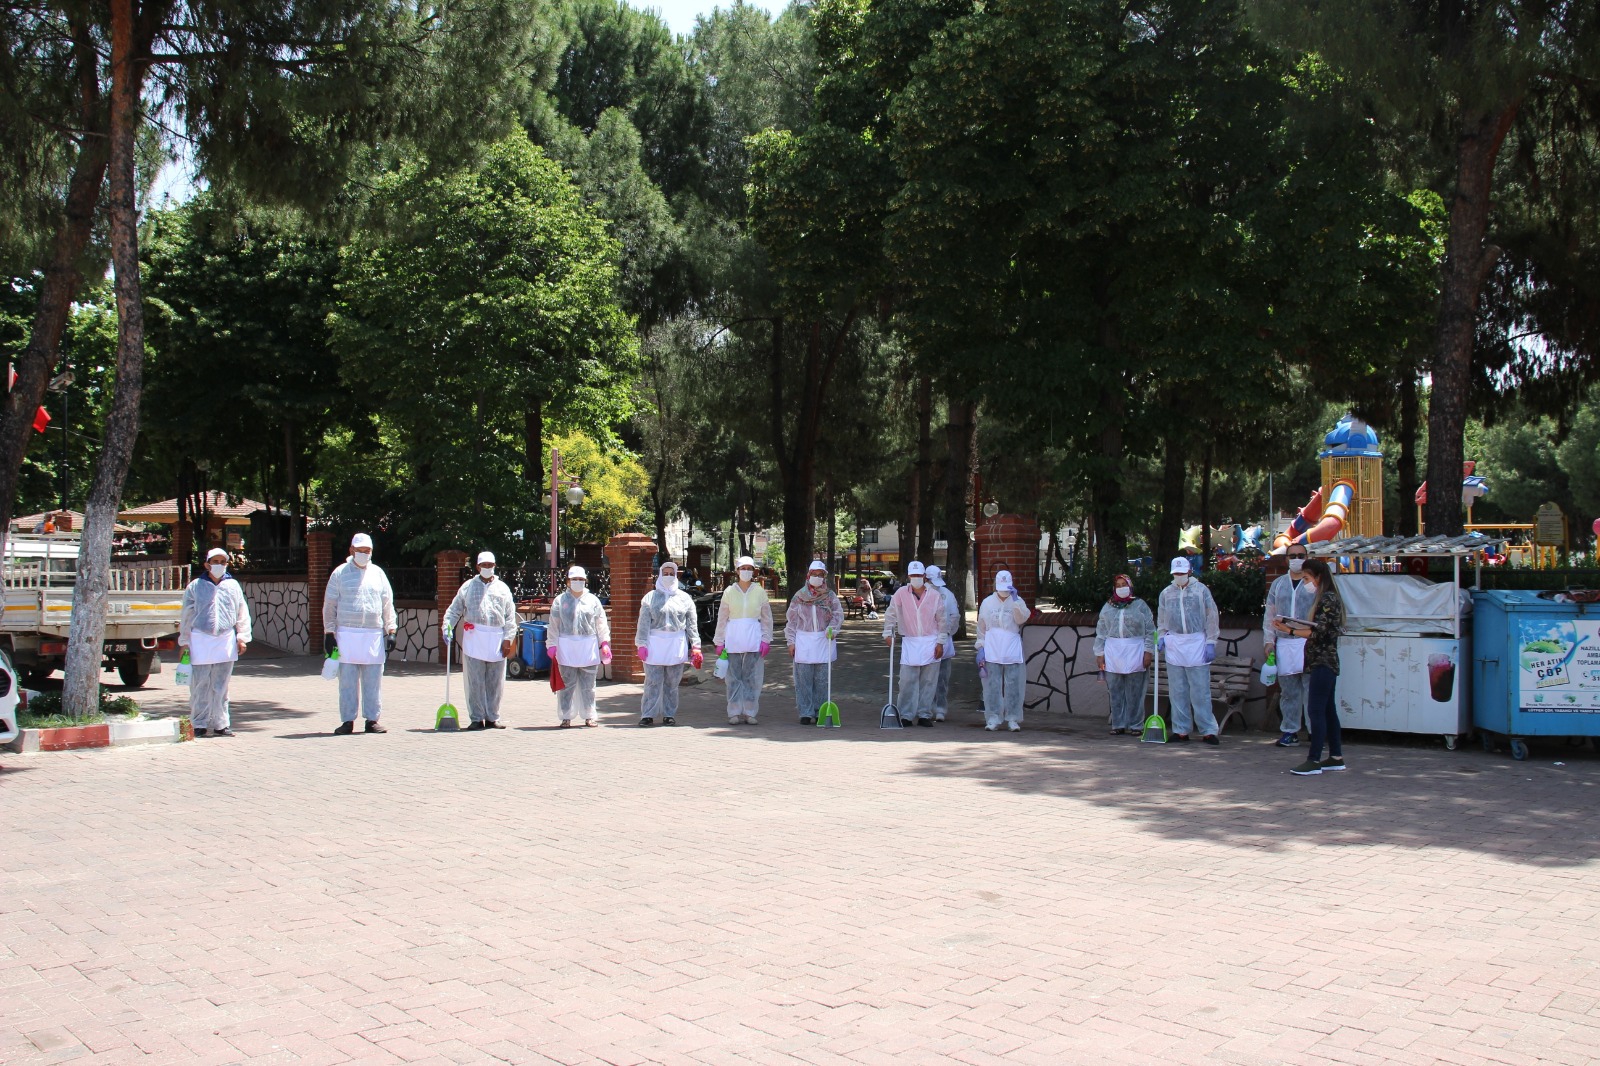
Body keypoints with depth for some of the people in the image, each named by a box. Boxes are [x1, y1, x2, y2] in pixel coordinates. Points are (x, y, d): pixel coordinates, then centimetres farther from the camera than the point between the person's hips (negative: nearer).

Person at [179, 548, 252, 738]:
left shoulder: (233, 586, 9)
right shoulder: (195, 586, 3)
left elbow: (242, 614, 13)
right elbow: (186, 616, 7)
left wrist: (242, 637, 7)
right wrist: (184, 642, 7)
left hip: (226, 640, 2)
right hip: (201, 640, -2)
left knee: (221, 686, 5)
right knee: (200, 686, -1)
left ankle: (221, 724, 11)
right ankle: (199, 724, 7)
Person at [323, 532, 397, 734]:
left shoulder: (378, 573, 13)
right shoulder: (340, 573, 5)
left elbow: (388, 604, 15)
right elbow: (329, 605, 6)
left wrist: (391, 631, 8)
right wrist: (329, 632, 0)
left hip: (374, 634, 2)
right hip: (347, 633, -2)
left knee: (373, 680, 3)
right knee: (347, 680, -1)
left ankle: (372, 719, 10)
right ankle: (347, 721, 5)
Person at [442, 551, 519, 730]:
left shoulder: (502, 588, 12)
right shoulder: (468, 587, 10)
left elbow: (510, 616, 9)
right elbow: (454, 610, 9)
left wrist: (508, 639, 1)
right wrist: (448, 627, -7)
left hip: (496, 640, 1)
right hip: (474, 639, -1)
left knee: (495, 682, 4)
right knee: (475, 681, -2)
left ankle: (492, 717, 13)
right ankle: (477, 718, 4)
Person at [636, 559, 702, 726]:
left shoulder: (684, 598, 9)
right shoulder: (650, 597, 6)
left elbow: (691, 624, 10)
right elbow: (643, 623, 2)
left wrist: (695, 646, 5)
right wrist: (641, 644, -6)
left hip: (676, 645, 1)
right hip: (655, 643, -1)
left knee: (672, 683, 5)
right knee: (653, 682, -4)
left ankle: (669, 714, 13)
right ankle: (648, 715, 1)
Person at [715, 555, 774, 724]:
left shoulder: (760, 592, 6)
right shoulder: (729, 591, 6)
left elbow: (767, 618, 9)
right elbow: (722, 618, 8)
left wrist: (766, 640, 0)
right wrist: (720, 642, 4)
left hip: (754, 638, 0)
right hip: (733, 637, 0)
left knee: (752, 677, 0)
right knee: (734, 677, -1)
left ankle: (750, 713, 7)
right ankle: (734, 712, 5)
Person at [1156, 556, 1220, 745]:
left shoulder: (1201, 590, 2)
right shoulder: (1166, 593, 12)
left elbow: (1211, 618, 0)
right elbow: (1161, 619, 19)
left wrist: (1211, 642, -6)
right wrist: (1161, 637, 3)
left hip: (1197, 644, -3)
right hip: (1174, 644, 3)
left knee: (1200, 690, -5)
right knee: (1177, 691, 5)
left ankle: (1208, 730, -3)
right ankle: (1181, 730, 11)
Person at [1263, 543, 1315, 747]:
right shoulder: (1278, 584, 16)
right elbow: (1269, 614, 17)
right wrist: (1269, 640, 8)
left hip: (1309, 643, -4)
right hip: (1284, 643, 4)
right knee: (1288, 691, 7)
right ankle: (1290, 731, 14)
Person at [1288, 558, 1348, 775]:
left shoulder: (1328, 599, -13)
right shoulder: (1325, 598, 16)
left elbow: (1319, 632, -18)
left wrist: (1290, 631, -18)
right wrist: (1292, 626, 4)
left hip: (1323, 662, -10)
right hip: (1324, 662, 10)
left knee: (1315, 710, -11)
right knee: (1328, 709, 12)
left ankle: (1314, 761, -12)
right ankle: (1336, 757, 17)